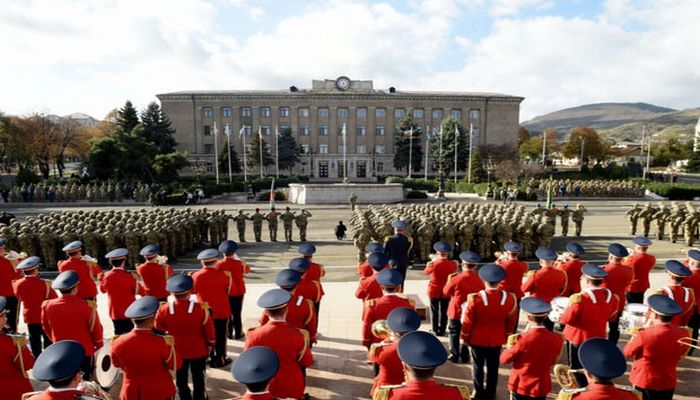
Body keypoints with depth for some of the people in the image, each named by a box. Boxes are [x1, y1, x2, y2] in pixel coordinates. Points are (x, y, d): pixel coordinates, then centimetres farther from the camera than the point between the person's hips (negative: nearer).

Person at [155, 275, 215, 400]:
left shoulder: (164, 310, -21)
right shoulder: (201, 308, -26)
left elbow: (159, 330, -1)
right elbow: (209, 329, -13)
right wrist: (211, 344, 4)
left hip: (177, 351, 1)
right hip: (199, 351, -1)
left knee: (181, 379, 21)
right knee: (198, 378, 19)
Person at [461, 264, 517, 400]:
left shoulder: (475, 298, -24)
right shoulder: (509, 298, -14)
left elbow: (467, 321, -13)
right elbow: (511, 322, 0)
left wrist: (465, 337, 3)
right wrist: (506, 337, 16)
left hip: (477, 339, -2)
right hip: (497, 339, 2)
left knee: (478, 366, 15)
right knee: (493, 367, 18)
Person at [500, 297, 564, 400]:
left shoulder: (522, 339, -25)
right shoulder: (556, 339, -13)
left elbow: (504, 359, -10)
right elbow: (552, 362, 7)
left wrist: (510, 346, 5)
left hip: (520, 386, -3)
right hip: (541, 387, 3)